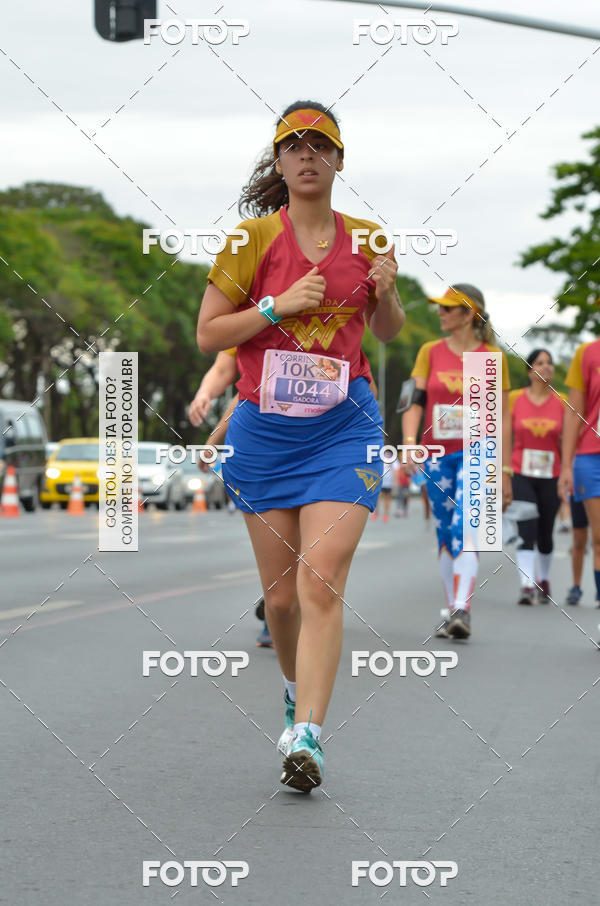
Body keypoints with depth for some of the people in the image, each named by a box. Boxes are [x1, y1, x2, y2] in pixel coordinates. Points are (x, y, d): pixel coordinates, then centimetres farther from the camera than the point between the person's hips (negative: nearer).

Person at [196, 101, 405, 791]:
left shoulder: (365, 239, 6)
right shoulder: (253, 237, 0)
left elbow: (389, 332, 19)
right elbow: (207, 334, 0)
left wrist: (386, 294, -3)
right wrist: (279, 305, -13)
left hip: (343, 425, 0)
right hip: (264, 426, 0)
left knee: (321, 582, -15)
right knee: (279, 591, 8)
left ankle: (305, 738, -18)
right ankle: (297, 686, 37)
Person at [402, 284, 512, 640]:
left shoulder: (493, 357, 3)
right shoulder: (430, 352, 8)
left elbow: (502, 417, 5)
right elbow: (414, 401, 1)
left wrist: (505, 470, 3)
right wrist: (410, 441, -17)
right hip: (436, 454, 3)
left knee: (465, 529, -20)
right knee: (445, 535, 7)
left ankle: (462, 610, -29)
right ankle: (452, 611, 16)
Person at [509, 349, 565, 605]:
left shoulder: (561, 402, 3)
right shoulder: (514, 399, 0)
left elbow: (565, 442, 7)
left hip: (550, 477, 2)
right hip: (521, 474, -2)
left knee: (545, 533, 9)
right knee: (526, 530, -15)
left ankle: (543, 579, 31)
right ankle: (526, 586, -20)